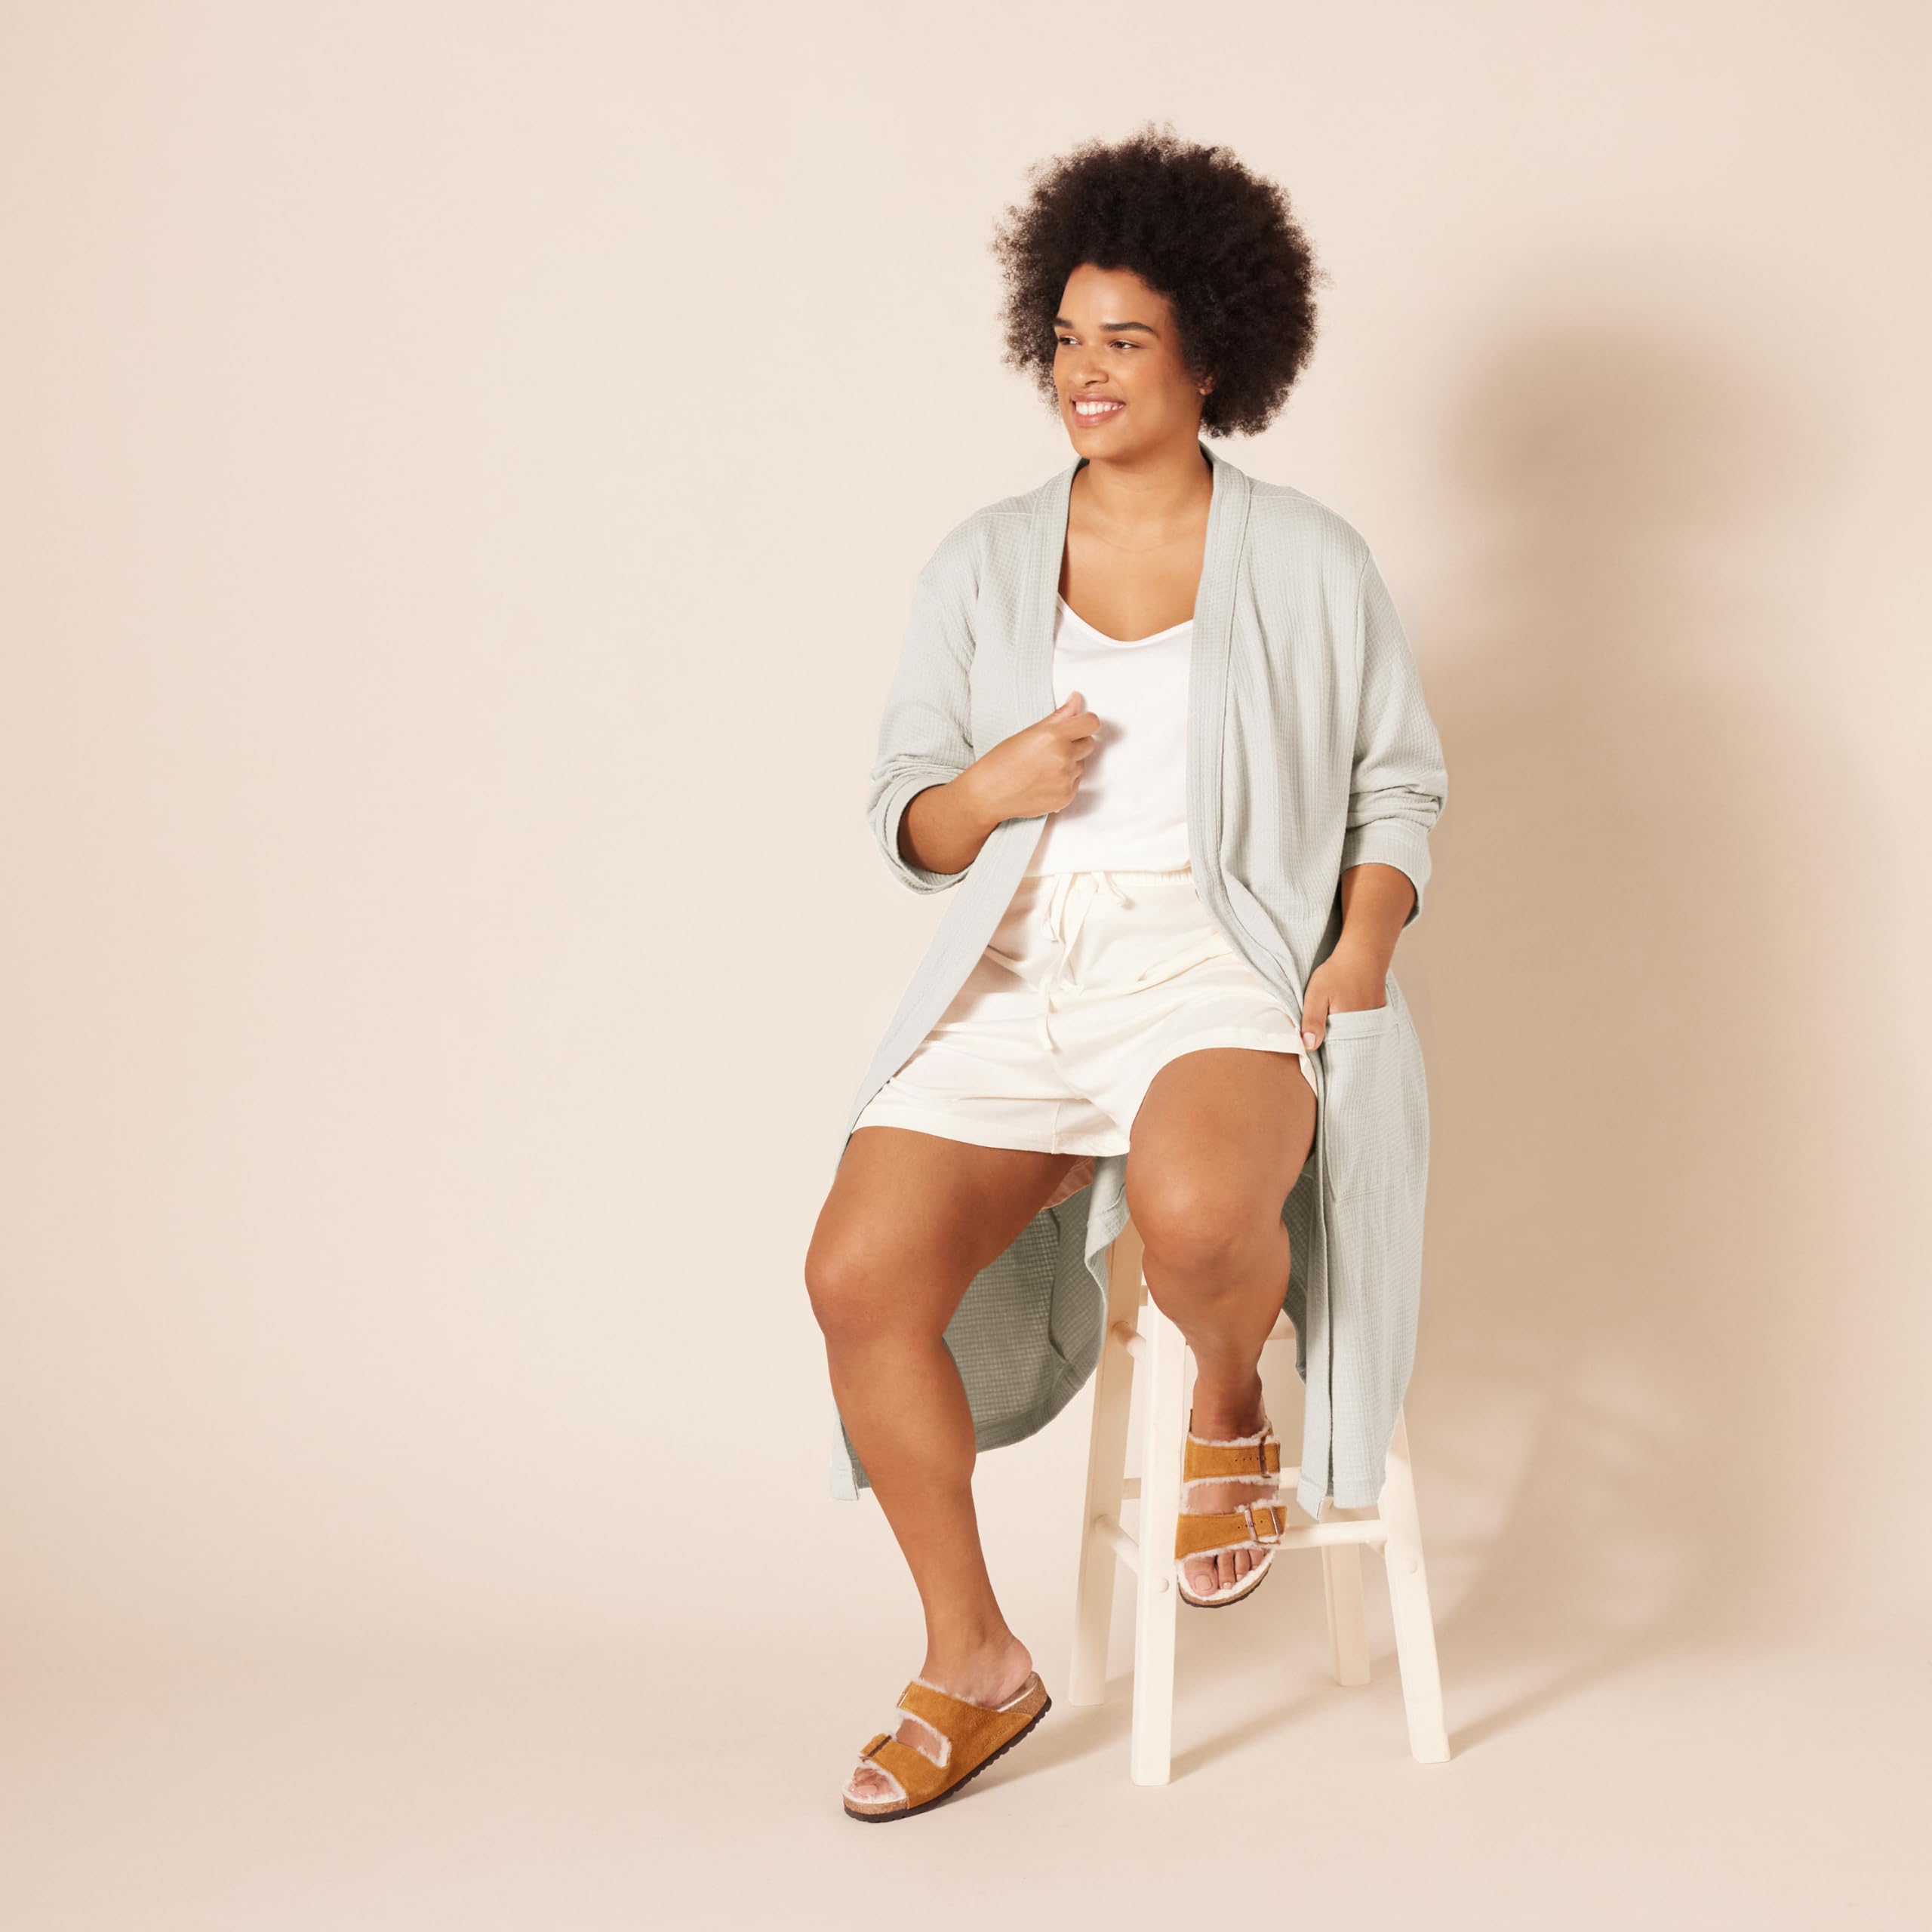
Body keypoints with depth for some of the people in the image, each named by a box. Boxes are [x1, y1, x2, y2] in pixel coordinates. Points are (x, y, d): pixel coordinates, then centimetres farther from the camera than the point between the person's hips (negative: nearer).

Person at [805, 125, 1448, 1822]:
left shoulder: (1309, 562, 6)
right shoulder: (985, 563, 12)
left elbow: (1401, 781, 11)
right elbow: (907, 820, 14)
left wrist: (1364, 944, -6)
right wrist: (996, 788, -9)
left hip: (1220, 971, -3)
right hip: (1017, 980, 4)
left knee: (1196, 1214, -37)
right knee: (860, 1276, -18)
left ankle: (1232, 1416, 2)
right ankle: (973, 1664, 3)